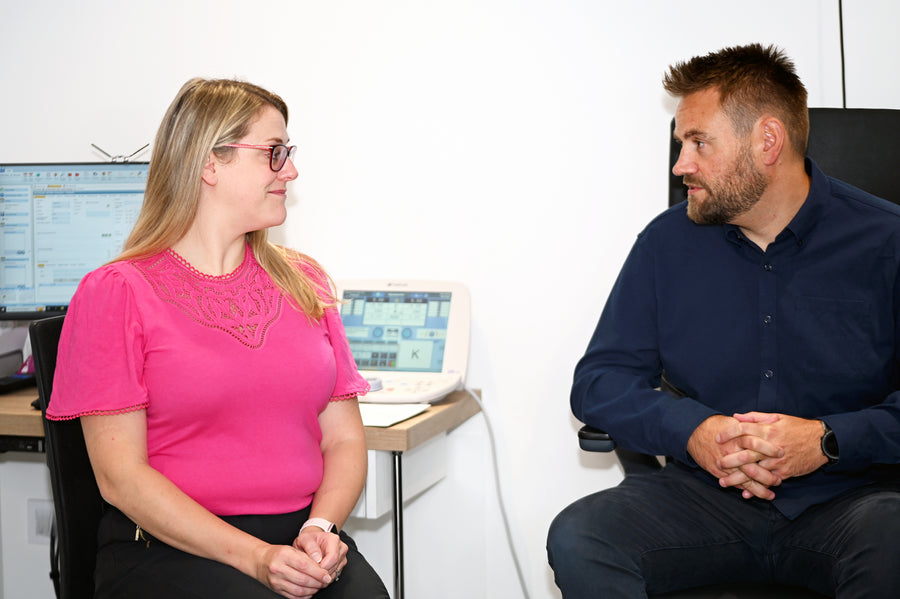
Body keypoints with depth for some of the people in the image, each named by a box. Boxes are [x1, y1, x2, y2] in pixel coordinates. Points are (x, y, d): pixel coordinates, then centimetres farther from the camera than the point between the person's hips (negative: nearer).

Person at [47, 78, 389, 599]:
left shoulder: (304, 282, 15)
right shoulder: (117, 292, -1)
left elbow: (344, 438, 13)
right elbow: (121, 475, -7)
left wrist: (322, 528, -8)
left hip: (301, 538, 4)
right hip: (170, 547, -3)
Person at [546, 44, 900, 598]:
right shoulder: (667, 243, 7)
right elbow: (598, 380, 6)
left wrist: (829, 440, -20)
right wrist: (692, 431, -12)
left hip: (846, 497, -2)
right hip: (705, 494, 3)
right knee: (577, 540, -24)